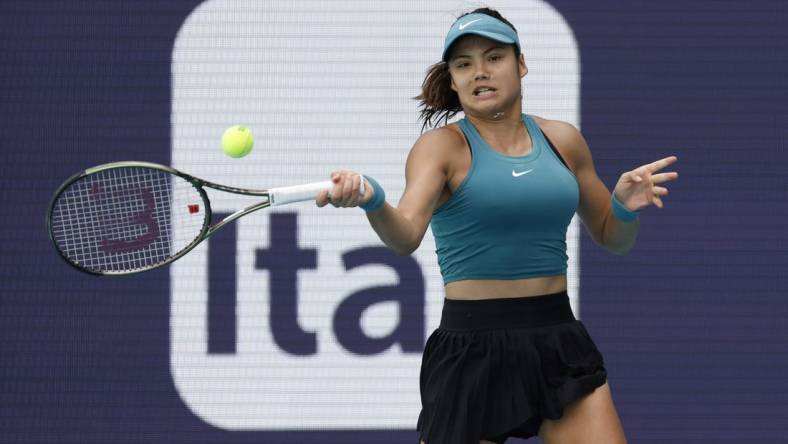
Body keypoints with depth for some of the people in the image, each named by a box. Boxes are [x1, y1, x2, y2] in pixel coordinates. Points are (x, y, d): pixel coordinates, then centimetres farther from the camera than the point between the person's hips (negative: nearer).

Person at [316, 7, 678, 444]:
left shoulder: (562, 140, 8)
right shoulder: (442, 146, -5)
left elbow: (611, 238, 21)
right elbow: (405, 235, -23)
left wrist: (626, 207, -2)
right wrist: (372, 201, -45)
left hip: (560, 343, 4)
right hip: (473, 346, -4)